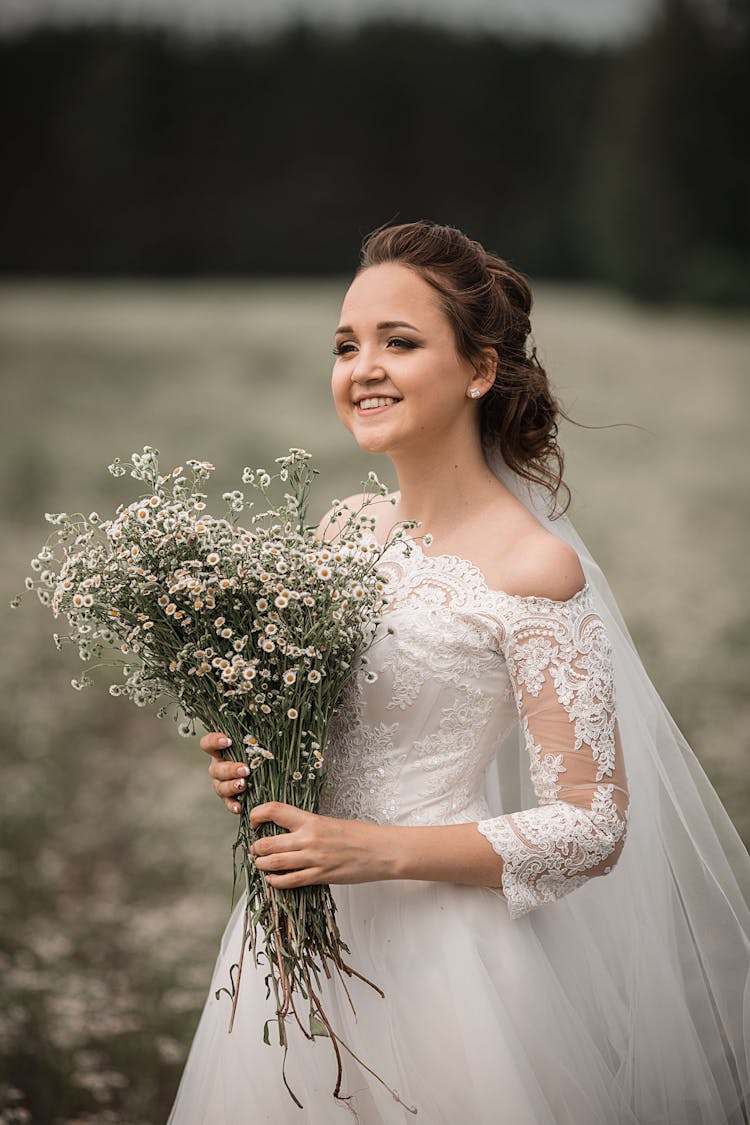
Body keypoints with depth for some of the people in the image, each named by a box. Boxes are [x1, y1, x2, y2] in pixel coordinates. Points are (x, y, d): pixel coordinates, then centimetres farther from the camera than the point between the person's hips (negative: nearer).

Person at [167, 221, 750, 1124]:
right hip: (299, 933, 6)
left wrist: (382, 850, -23)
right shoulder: (343, 531, 2)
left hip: (439, 940, -6)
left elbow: (594, 828, -17)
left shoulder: (532, 567, -17)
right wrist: (245, 762, -5)